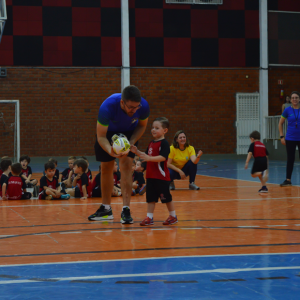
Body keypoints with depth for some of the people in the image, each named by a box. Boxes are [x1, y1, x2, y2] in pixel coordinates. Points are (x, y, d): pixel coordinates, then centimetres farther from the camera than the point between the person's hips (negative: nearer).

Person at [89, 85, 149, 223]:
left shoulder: (143, 106, -33)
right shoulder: (107, 107, -40)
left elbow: (142, 125, -9)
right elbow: (101, 136, -29)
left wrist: (131, 143, -24)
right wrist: (111, 151, -49)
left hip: (129, 133, 0)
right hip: (108, 132, 0)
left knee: (126, 165, -16)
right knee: (106, 169, 6)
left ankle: (126, 210, -16)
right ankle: (106, 209, 21)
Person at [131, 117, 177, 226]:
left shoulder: (164, 143, -13)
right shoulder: (152, 143, 14)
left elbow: (163, 157, -23)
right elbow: (146, 155, 20)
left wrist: (149, 158, -32)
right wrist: (137, 152, 5)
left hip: (161, 176, -8)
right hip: (151, 176, 8)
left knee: (166, 197, 3)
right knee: (150, 197, 7)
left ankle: (173, 216, 17)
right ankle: (149, 218, 11)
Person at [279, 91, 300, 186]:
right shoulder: (287, 110, 0)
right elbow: (280, 123, 8)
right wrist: (282, 136, 2)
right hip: (290, 139, 0)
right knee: (290, 159, 4)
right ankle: (288, 180, 12)